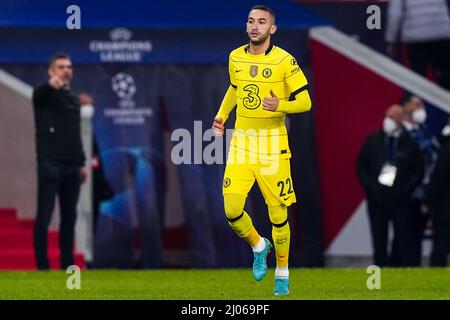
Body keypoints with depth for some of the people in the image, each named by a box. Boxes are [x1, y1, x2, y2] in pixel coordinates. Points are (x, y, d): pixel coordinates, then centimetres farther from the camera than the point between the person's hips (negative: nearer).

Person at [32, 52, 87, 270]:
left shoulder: (74, 100, 19)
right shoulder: (45, 95, -2)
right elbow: (39, 94, -28)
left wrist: (81, 163, 17)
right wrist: (51, 85, -51)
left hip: (71, 166, 6)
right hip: (50, 164, -6)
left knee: (69, 216, 7)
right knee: (44, 215, -7)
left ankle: (67, 264, 11)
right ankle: (42, 265, -6)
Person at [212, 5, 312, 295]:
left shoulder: (284, 61, -8)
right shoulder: (236, 58, 7)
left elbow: (305, 102, -6)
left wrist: (280, 106, -24)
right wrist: (221, 115, 13)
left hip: (272, 142, -4)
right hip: (241, 140, 4)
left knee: (278, 214, 0)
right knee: (232, 210, -8)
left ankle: (282, 274, 20)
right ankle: (258, 246, 23)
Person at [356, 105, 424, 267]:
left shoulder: (409, 144, -1)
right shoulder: (373, 140, 5)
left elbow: (418, 172, 3)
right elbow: (361, 165, 10)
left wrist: (405, 189, -8)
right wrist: (369, 186, -1)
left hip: (399, 199, -2)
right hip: (377, 199, 2)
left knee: (404, 242, -3)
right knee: (379, 242, 6)